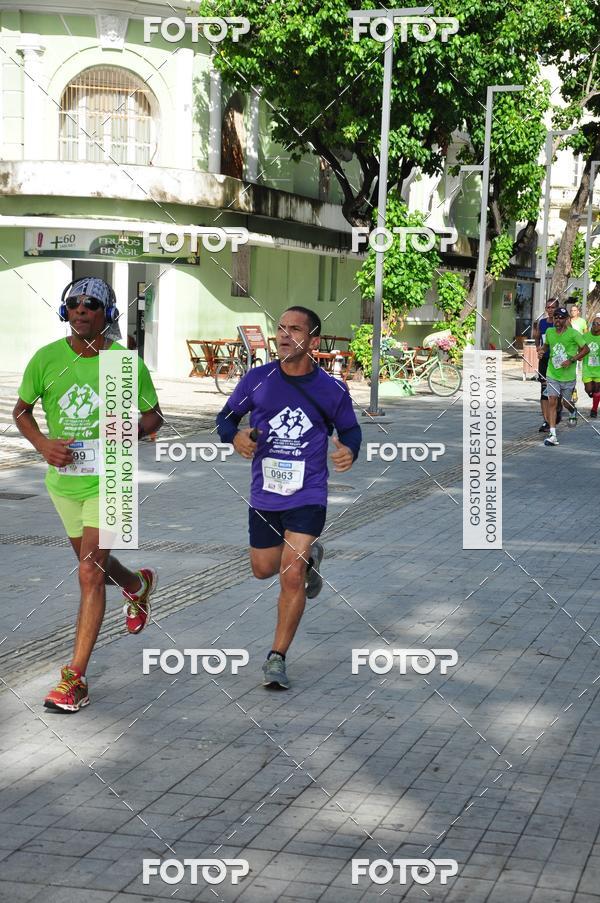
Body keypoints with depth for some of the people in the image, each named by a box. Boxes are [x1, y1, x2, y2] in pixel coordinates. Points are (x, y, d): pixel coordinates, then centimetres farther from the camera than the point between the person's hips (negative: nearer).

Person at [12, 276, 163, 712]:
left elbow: (154, 416, 4)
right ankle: (139, 585, 58)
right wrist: (43, 443, -12)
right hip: (63, 480, 4)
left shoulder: (127, 364, -9)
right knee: (93, 564, 22)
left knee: (90, 572, -13)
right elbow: (21, 410, 7)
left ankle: (75, 679, -9)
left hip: (108, 480, -4)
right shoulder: (46, 359, -5)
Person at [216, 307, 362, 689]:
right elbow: (226, 416, 7)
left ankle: (277, 659, 2)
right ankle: (309, 556, 52)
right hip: (264, 495, 3)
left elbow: (350, 428, 9)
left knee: (291, 577, -12)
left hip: (308, 496, -3)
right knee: (264, 569, 19)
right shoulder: (257, 379, -4)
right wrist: (236, 436, -16)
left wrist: (350, 451, -13)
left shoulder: (333, 390, -6)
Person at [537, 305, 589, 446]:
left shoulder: (573, 333, -10)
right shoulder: (549, 331, 4)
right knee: (552, 402, -11)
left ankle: (573, 413, 52)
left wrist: (571, 360, -17)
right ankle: (552, 435, -14)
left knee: (567, 402, 13)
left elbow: (586, 349, -7)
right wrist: (542, 350, 0)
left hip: (568, 376, -2)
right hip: (552, 375, 2)